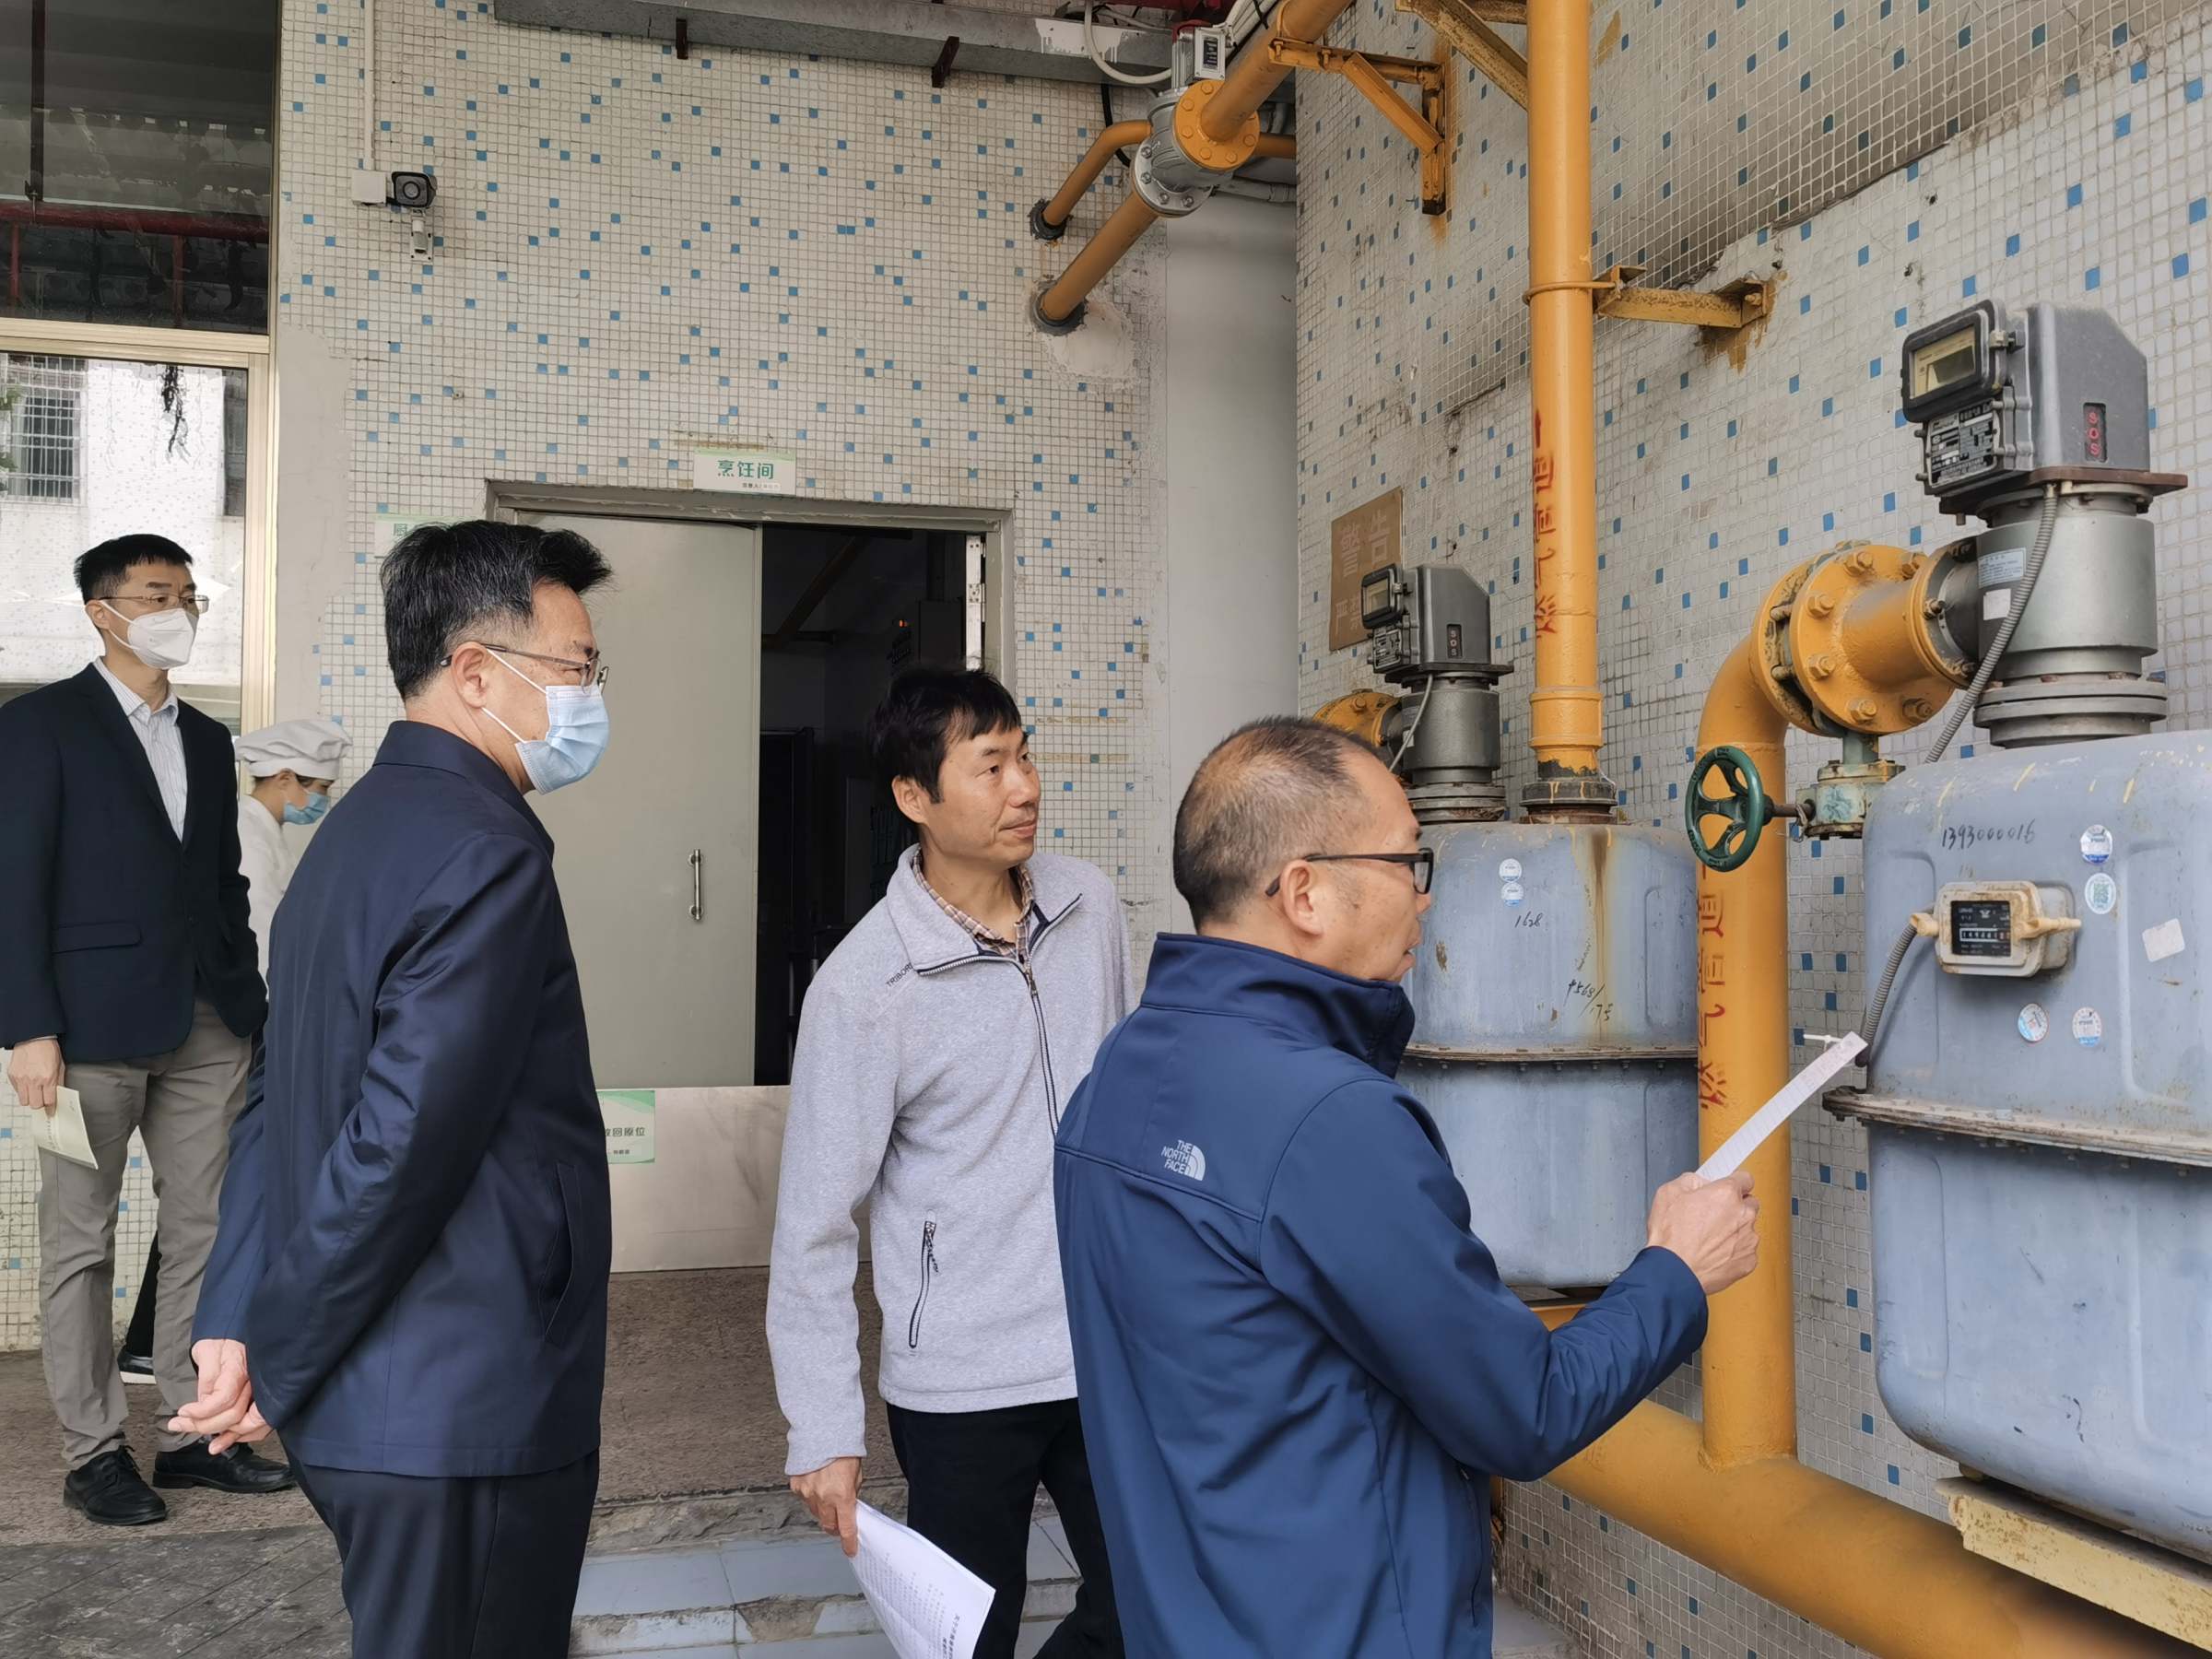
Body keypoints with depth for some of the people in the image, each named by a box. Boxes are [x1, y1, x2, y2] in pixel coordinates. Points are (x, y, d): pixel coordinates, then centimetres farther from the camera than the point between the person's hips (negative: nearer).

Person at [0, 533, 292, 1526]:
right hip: (93, 1025, -6)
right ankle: (93, 1453, 15)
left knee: (204, 1233, 9)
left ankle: (193, 1434, 20)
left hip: (205, 1026, 6)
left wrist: (248, 1002, 12)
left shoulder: (205, 739, 15)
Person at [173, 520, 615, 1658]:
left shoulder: (361, 827, 10)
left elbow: (283, 1105, 10)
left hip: (374, 1396, 9)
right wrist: (277, 1371, -13)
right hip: (463, 1413, -9)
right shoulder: (487, 856, -21)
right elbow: (403, 1146, -25)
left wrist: (233, 1319, 6)